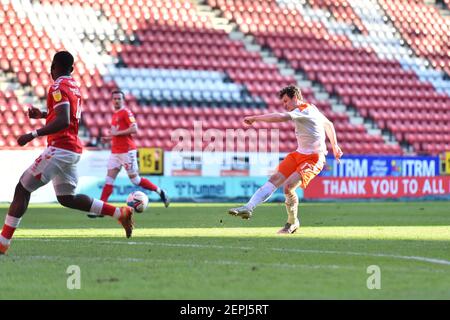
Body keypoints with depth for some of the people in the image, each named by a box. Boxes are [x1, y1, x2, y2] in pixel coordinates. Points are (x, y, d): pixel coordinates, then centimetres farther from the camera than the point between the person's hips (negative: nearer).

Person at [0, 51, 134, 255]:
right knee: (67, 198, 19)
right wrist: (43, 114, 27)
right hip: (74, 149, 9)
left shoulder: (58, 88, -12)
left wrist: (33, 135, -23)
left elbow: (63, 122, -23)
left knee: (22, 189, -4)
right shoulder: (74, 87, 15)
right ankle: (120, 213, 13)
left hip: (59, 148, -9)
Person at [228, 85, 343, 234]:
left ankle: (292, 223, 1)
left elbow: (280, 117, -31)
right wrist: (334, 146, 35)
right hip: (299, 154, 10)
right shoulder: (311, 109, 14)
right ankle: (248, 208, -12)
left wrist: (254, 118, -26)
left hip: (313, 159, -10)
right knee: (275, 180, -5)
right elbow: (329, 124, 27)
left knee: (289, 186, -21)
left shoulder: (304, 111, -18)